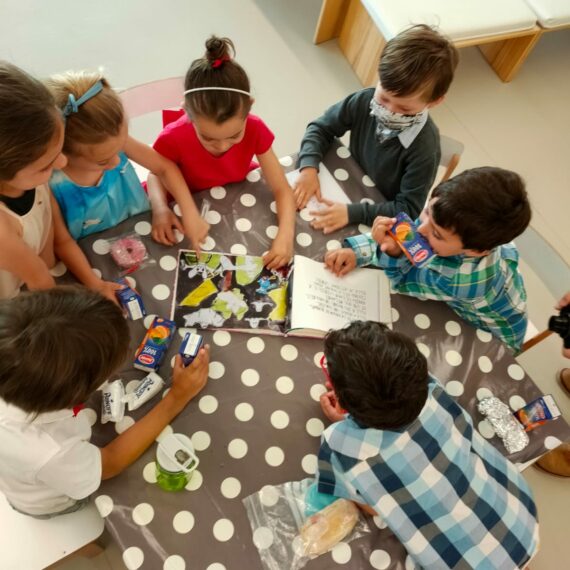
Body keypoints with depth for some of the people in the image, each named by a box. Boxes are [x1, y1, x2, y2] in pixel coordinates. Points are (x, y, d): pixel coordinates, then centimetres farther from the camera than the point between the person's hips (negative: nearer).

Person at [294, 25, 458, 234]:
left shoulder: (424, 148, -28)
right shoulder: (365, 101, -17)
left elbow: (409, 210, -24)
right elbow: (320, 128, -4)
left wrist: (352, 213, -35)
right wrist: (309, 168, -22)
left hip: (380, 221, -5)